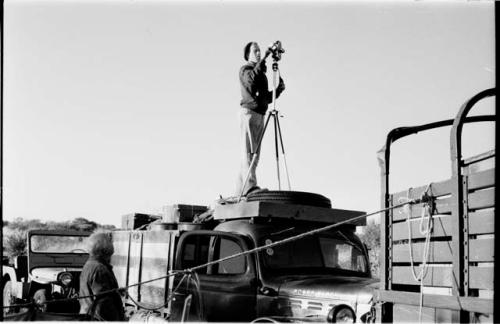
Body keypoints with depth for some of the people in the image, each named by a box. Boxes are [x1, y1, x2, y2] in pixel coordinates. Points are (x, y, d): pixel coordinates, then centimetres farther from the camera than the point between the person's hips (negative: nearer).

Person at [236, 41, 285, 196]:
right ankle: (250, 186, -26)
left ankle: (241, 190, 3)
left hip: (260, 115, 8)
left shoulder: (262, 73, 26)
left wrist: (278, 90, 10)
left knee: (255, 154, 3)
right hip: (249, 112, -8)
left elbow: (266, 98, 27)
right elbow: (251, 80, -21)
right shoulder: (245, 69, 3)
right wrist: (264, 60, -24)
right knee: (249, 151, -16)